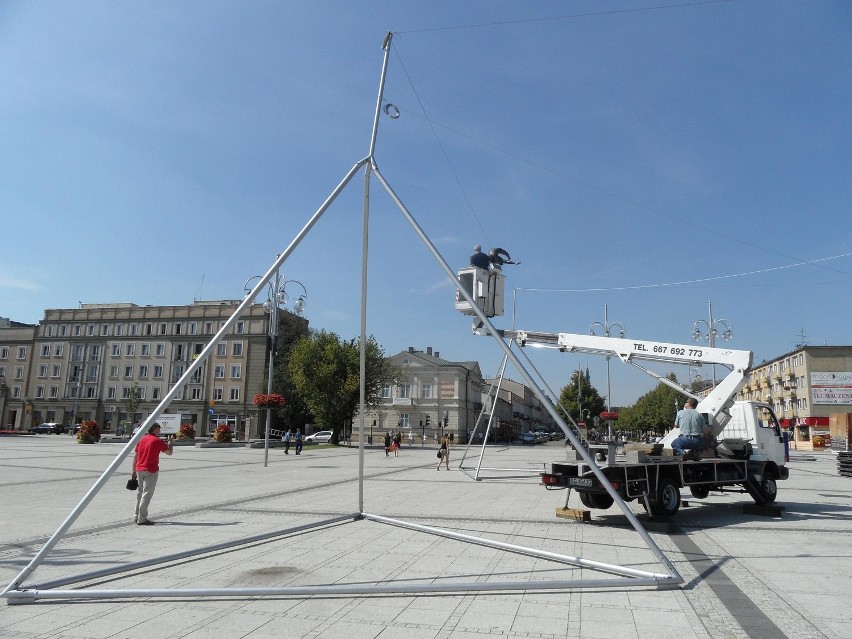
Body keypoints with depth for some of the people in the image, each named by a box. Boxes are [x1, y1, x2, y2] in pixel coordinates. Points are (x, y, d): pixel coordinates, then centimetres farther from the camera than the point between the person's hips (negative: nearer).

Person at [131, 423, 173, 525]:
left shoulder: (141, 439, 9)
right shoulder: (157, 441, -9)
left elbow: (135, 456, 11)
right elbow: (169, 452, -2)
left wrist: (134, 471, 17)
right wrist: (171, 443, 16)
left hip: (139, 470, 7)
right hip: (151, 471, -7)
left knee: (140, 493, 16)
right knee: (147, 494, -4)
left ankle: (137, 516, 23)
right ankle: (142, 519, -5)